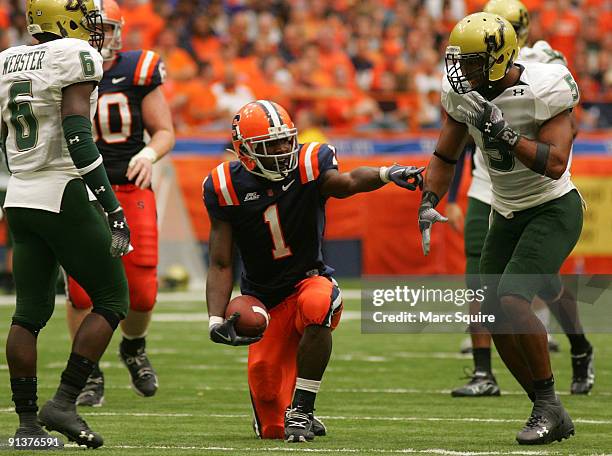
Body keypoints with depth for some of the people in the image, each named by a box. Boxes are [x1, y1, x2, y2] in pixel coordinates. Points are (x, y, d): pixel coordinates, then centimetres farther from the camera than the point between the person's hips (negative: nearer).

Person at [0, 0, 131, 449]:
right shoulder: (76, 58, -11)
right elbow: (78, 137, -19)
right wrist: (113, 207, -19)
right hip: (63, 197, -7)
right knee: (112, 299, 5)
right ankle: (64, 402, -3)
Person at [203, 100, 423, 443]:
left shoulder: (310, 164, -11)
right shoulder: (228, 187, -7)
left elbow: (345, 183, -36)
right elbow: (221, 266, -5)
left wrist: (385, 174, -58)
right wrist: (216, 321, -19)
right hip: (264, 298, 1)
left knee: (316, 305, -42)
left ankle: (301, 410, -28)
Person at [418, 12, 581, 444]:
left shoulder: (543, 91, -23)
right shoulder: (463, 94, -4)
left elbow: (555, 164, -30)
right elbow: (445, 157, 7)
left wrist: (502, 131, -38)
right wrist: (428, 203, -8)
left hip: (554, 210, -8)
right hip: (507, 214, 8)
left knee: (512, 301, -24)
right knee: (495, 317, 2)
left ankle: (548, 404, -10)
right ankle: (551, 415, 14)